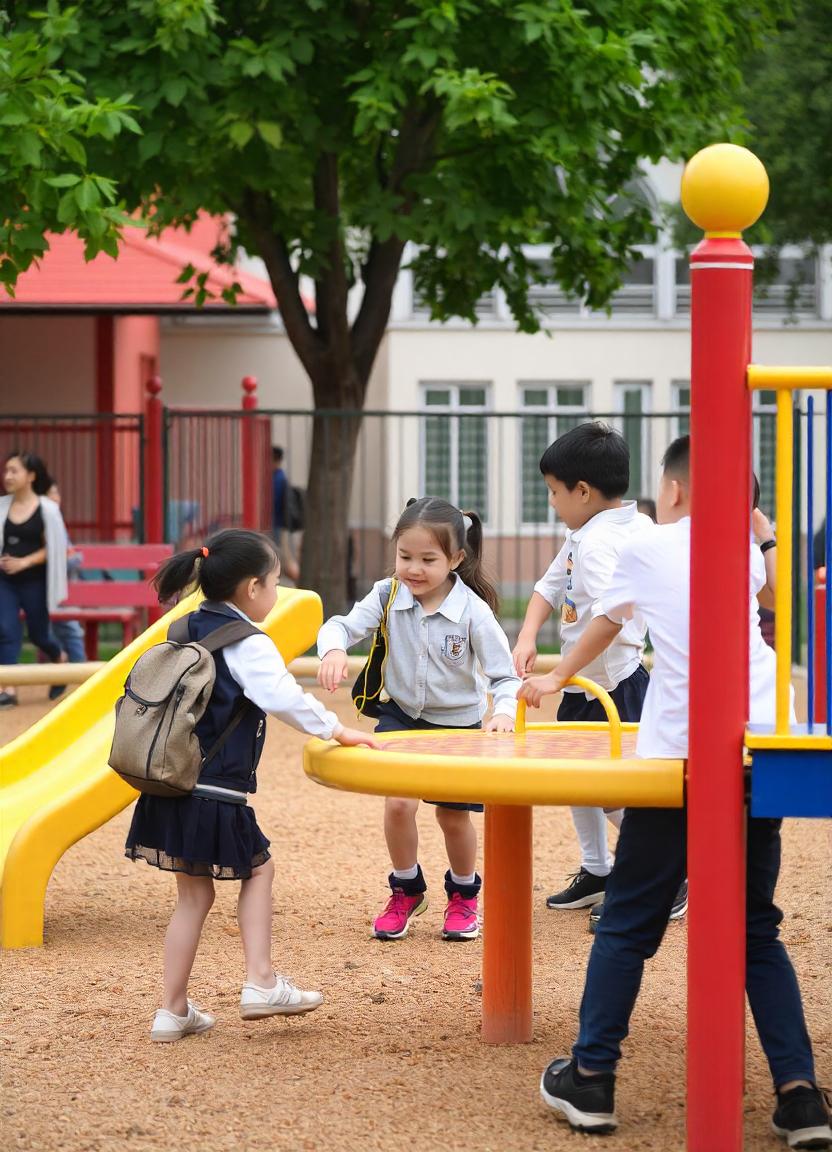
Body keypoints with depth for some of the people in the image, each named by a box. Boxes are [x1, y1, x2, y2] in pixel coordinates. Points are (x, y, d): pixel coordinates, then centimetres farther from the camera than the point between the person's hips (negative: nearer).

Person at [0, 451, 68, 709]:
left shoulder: (47, 509, -9)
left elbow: (53, 548, -6)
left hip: (34, 581, -3)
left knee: (37, 632, 11)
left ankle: (60, 659, 43)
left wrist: (24, 562, -16)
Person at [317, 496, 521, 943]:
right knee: (398, 802, -13)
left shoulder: (472, 611, -21)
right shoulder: (387, 596, -14)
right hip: (402, 716, 1)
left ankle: (464, 894, 36)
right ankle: (406, 891, 14)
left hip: (459, 723, -1)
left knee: (453, 815, 7)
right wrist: (333, 648, -45)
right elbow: (342, 625, -22)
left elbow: (504, 675, -17)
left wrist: (504, 711, -36)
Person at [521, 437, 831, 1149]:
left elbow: (601, 630, 27)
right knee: (756, 930, 11)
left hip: (681, 753, -3)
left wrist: (553, 681, 47)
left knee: (627, 923, 8)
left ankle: (592, 1079, 9)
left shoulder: (645, 549, 8)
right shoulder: (743, 548, 15)